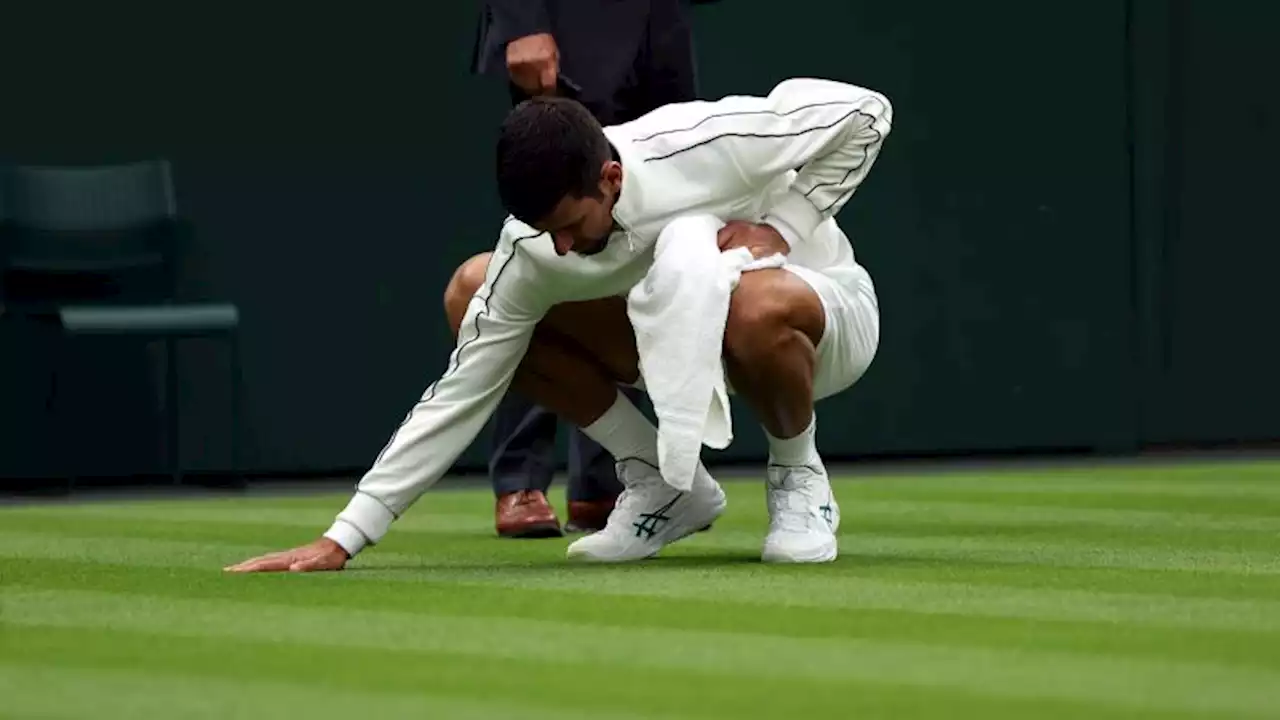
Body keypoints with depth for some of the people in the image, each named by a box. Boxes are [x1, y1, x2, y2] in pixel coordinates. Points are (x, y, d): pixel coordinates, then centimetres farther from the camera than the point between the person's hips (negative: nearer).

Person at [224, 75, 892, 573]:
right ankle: (663, 483, -3)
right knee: (471, 290, -13)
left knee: (756, 306, -44)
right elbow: (460, 395, -19)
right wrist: (343, 538, -24)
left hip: (821, 314, -5)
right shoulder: (534, 251, -23)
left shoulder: (706, 145, -34)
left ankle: (799, 478, -10)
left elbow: (865, 112, -21)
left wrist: (779, 230, -28)